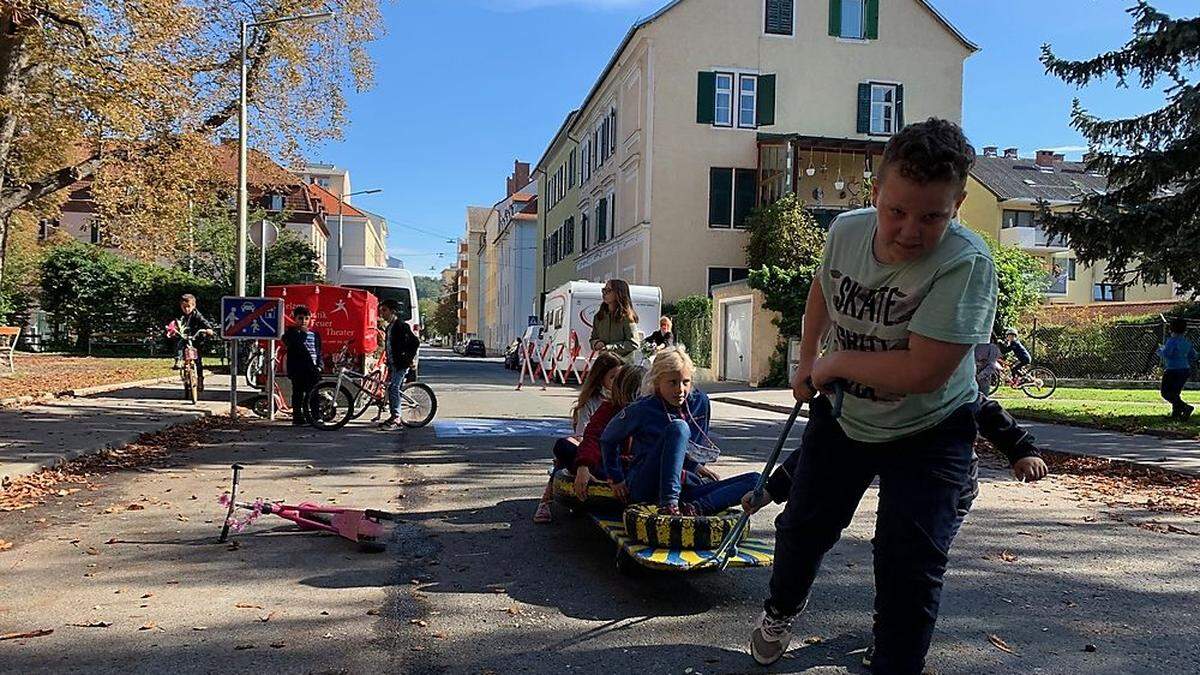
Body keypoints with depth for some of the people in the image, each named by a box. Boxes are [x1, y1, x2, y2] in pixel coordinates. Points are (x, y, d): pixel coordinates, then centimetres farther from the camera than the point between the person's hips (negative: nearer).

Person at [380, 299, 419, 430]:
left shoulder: (401, 325, -11)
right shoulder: (389, 327, 18)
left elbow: (415, 342, -15)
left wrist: (409, 359, -14)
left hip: (401, 365, -10)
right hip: (393, 364, 10)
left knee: (393, 388, -15)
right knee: (392, 389, 10)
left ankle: (395, 419, -14)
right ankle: (394, 417, 18)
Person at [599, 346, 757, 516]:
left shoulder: (700, 401, 3)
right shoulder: (641, 410, -9)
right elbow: (608, 439, 7)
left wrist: (695, 465, 9)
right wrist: (616, 478, 5)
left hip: (684, 485, 5)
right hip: (644, 487, -5)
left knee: (754, 480, -15)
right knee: (678, 427, -30)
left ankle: (694, 508, -36)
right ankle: (668, 504, -39)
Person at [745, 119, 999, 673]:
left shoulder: (966, 262, -32)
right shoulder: (846, 230, -14)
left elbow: (922, 372, -38)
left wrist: (834, 363, -23)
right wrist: (806, 363, 10)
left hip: (929, 434, -5)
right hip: (841, 415, 5)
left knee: (909, 569, -10)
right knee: (803, 525, 18)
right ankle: (780, 610, 48)